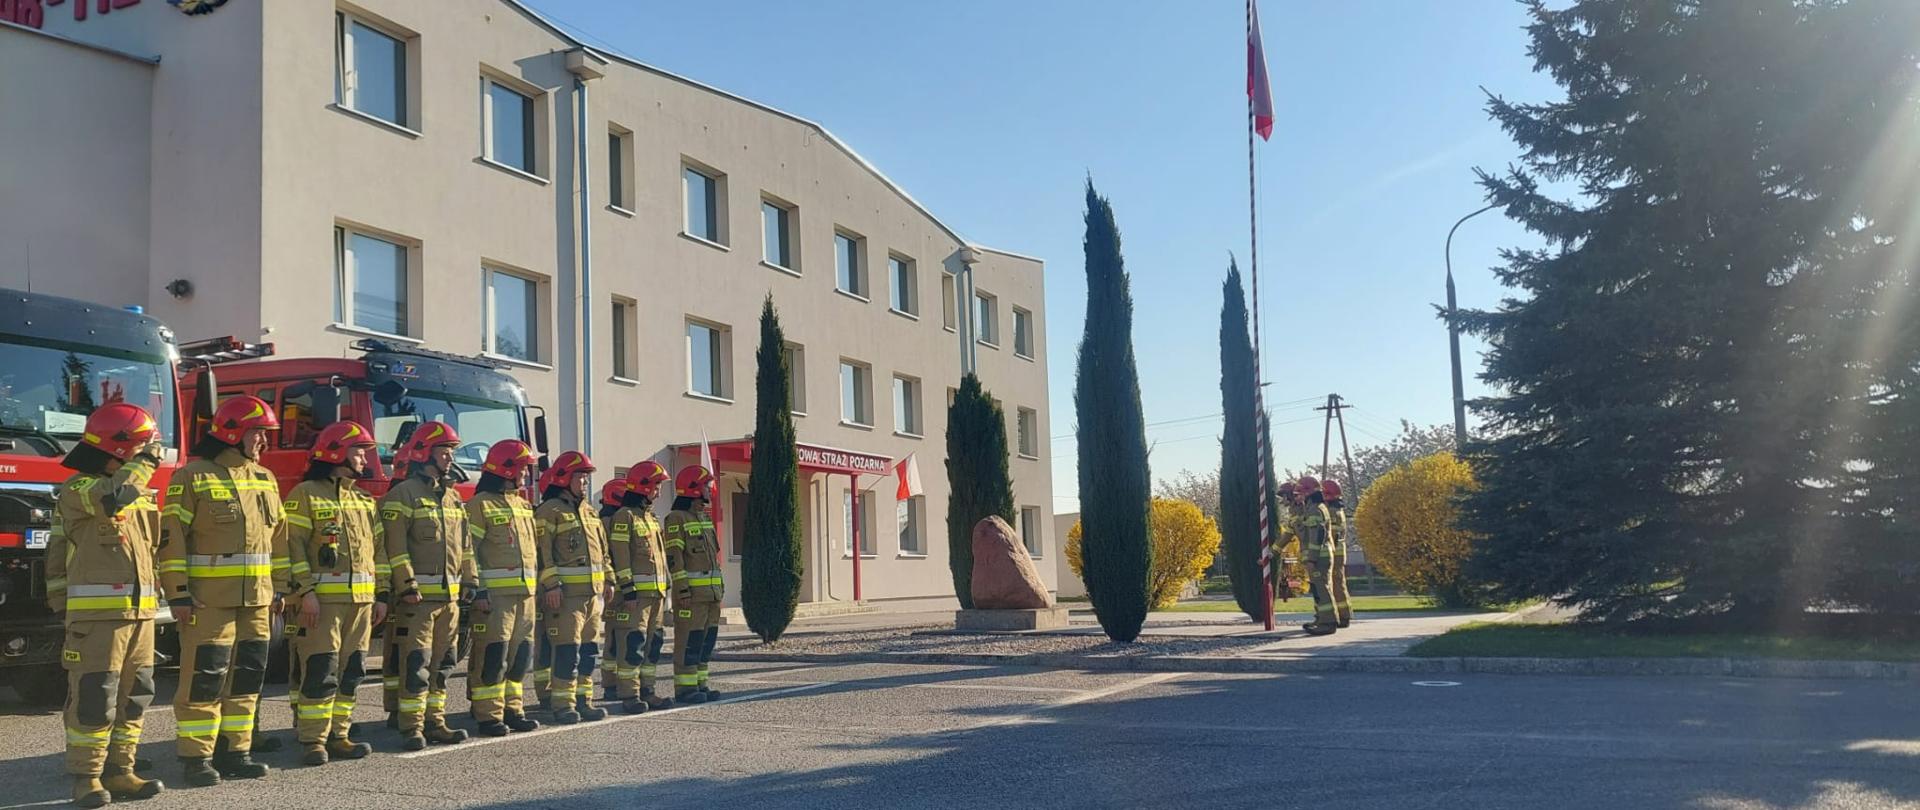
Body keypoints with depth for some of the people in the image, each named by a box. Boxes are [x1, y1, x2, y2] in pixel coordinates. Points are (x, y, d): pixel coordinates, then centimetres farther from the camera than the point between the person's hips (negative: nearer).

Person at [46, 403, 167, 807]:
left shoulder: (139, 491, 18)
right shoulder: (78, 488, -6)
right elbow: (112, 499, -30)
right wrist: (144, 462, -18)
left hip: (139, 611, 8)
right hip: (97, 612, -8)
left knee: (133, 697, 10)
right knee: (94, 697, -6)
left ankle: (119, 771, 17)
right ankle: (86, 777, 1)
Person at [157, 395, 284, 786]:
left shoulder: (264, 480, 14)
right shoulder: (192, 477, -6)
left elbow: (276, 539, 18)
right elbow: (172, 538, -10)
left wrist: (278, 589, 14)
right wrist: (179, 594, -15)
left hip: (256, 601, 7)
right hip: (208, 600, -6)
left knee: (246, 679, 9)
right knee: (203, 680, -4)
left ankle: (234, 752, 17)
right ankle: (197, 759, 3)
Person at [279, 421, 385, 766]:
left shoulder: (366, 502, 18)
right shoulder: (305, 495, -3)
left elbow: (378, 550, 19)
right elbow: (293, 546, -11)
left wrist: (381, 594, 13)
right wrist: (305, 591, -18)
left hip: (361, 601, 7)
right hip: (322, 600, -7)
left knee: (350, 672, 8)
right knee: (319, 672, -7)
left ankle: (338, 735, 15)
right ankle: (313, 740, -2)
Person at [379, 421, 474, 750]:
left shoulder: (453, 498, 18)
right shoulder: (403, 494, -6)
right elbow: (395, 546, -13)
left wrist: (469, 582, 16)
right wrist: (406, 586, -19)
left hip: (449, 596, 7)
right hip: (417, 596, -7)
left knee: (442, 662, 10)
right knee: (415, 662, -7)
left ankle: (434, 722, 17)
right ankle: (411, 727, -3)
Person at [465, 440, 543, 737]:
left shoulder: (522, 505, 18)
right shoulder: (481, 504, -7)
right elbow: (469, 551, -12)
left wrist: (536, 587, 19)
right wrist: (478, 591, -18)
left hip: (525, 593, 8)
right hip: (495, 593, -8)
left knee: (520, 654, 10)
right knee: (492, 654, -5)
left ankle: (513, 710, 19)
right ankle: (488, 716, 0)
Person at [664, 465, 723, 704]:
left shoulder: (705, 517, 18)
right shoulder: (677, 519, -9)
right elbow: (673, 557, -15)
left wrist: (720, 583, 19)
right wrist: (682, 588, -20)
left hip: (711, 591, 9)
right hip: (692, 591, -9)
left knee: (707, 637, 10)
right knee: (689, 639, -6)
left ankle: (700, 684, 16)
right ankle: (685, 687, -2)